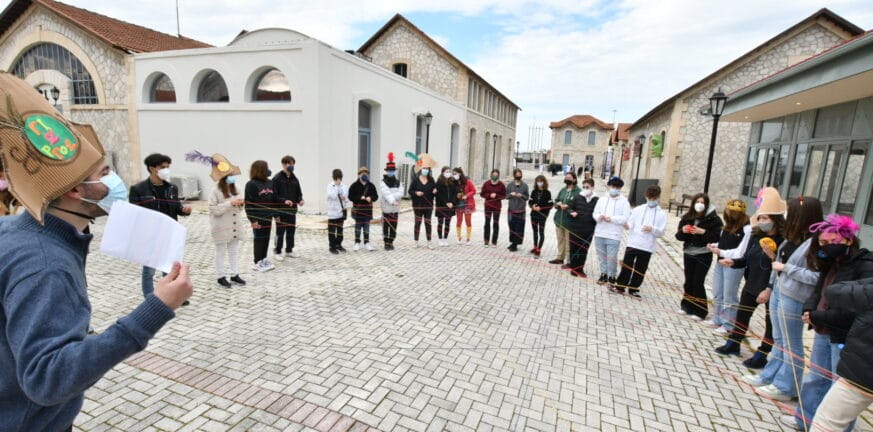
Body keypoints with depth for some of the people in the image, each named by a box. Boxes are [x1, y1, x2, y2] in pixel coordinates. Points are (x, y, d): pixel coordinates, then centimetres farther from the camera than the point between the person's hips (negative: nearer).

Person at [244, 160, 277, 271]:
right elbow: (248, 204, -14)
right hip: (258, 218, -7)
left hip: (268, 217, 7)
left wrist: (276, 214, 13)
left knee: (266, 239, 12)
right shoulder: (251, 184, -12)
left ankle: (263, 260, 25)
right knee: (259, 239, 2)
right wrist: (253, 220, -18)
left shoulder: (270, 183, 9)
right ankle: (258, 263, 13)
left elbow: (274, 200, 15)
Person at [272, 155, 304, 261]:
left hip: (292, 210, 6)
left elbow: (298, 193, 13)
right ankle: (277, 252, 14)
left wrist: (300, 200, -8)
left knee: (291, 231, 12)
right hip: (280, 210, -6)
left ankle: (289, 250, 25)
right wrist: (284, 201, -26)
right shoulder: (277, 178, -8)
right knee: (280, 232, 1)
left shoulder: (294, 179, 10)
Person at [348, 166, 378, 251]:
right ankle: (357, 243, 17)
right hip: (358, 210, -2)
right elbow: (350, 197, -7)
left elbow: (376, 196, 5)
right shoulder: (354, 186, -4)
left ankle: (366, 243, 15)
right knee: (358, 226, 6)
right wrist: (360, 197, -19)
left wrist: (371, 198, -17)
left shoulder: (371, 186, 5)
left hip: (367, 209, 2)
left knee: (366, 226, 6)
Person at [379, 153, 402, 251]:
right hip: (386, 208, -4)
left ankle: (391, 242, 21)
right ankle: (386, 243, 13)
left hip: (395, 208, 4)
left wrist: (392, 196, -22)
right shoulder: (383, 182, -5)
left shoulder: (398, 182, 8)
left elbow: (400, 193, -7)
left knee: (393, 227, 8)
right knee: (385, 226, 3)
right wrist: (392, 201, -36)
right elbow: (386, 193, -21)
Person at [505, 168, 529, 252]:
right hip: (511, 209, 2)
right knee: (512, 226, 6)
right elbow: (506, 196, 9)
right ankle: (513, 243, 20)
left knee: (519, 228, -4)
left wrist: (521, 195, -14)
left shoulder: (524, 185, 2)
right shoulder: (510, 185, 5)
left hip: (521, 210, -1)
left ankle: (515, 243, 4)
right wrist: (511, 194, -12)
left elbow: (527, 197, 5)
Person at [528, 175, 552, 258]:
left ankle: (538, 250, 2)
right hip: (534, 214, 5)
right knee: (535, 231, 16)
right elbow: (530, 202, 10)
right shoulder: (534, 192, 4)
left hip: (542, 216, -5)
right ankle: (535, 247, 31)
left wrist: (541, 208, -17)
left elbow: (550, 205, -8)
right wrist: (532, 206, -11)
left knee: (541, 232, -2)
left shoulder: (547, 192, -8)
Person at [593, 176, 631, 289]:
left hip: (614, 235, -4)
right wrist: (599, 217, -15)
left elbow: (626, 218, -8)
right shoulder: (602, 200, 10)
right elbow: (595, 213, 8)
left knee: (612, 257, -4)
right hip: (599, 233, 4)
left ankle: (612, 277, 11)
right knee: (602, 255, 13)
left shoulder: (624, 201, -1)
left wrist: (612, 218, -20)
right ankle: (603, 274, 27)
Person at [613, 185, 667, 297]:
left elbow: (662, 232, -1)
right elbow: (630, 223, 3)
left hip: (647, 247, 0)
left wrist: (652, 229, -21)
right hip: (632, 243, 0)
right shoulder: (638, 209, 4)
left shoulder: (661, 214, 3)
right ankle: (620, 286, 15)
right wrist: (627, 225, -20)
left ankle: (634, 289, 22)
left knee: (640, 269, 9)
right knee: (626, 266, 3)